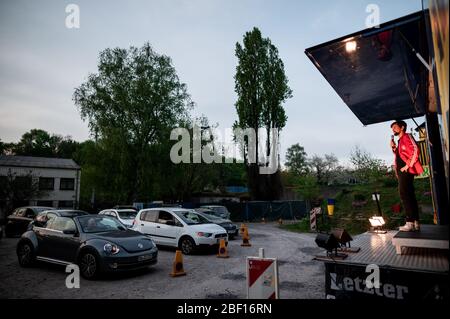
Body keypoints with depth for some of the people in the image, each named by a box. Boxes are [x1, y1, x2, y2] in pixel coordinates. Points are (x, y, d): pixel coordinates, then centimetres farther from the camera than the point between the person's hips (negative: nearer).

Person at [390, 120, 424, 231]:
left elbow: (416, 150, -16)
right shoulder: (400, 141, 24)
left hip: (406, 171, -10)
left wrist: (408, 165, -19)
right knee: (410, 196, 7)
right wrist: (394, 148, 11)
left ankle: (410, 222, -16)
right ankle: (416, 223, 10)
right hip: (402, 171, 10)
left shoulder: (407, 137, -2)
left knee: (404, 194, -15)